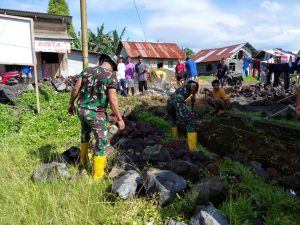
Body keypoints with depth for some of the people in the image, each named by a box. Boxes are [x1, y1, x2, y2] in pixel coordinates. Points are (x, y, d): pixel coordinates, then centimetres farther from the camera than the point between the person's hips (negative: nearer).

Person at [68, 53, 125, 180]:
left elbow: (76, 89, 3)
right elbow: (113, 100, -16)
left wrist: (71, 104, 17)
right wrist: (119, 119, -9)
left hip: (81, 110, 6)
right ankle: (97, 176, 15)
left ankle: (83, 161, 47)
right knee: (101, 142, 8)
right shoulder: (110, 77, -11)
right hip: (96, 114, -6)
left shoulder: (86, 71, 3)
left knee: (85, 133, 32)